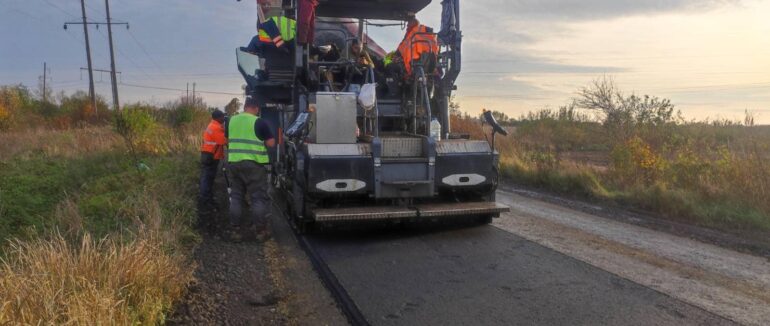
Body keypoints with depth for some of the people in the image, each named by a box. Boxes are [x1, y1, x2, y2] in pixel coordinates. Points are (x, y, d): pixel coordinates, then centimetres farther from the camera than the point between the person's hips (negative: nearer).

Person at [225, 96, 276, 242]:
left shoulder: (231, 121, 9)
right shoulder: (260, 122, -7)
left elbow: (227, 140, 20)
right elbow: (271, 143, -7)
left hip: (233, 163, 5)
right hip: (254, 164, -5)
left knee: (236, 197, 11)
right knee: (259, 198, 3)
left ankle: (234, 231, 12)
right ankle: (261, 231, 5)